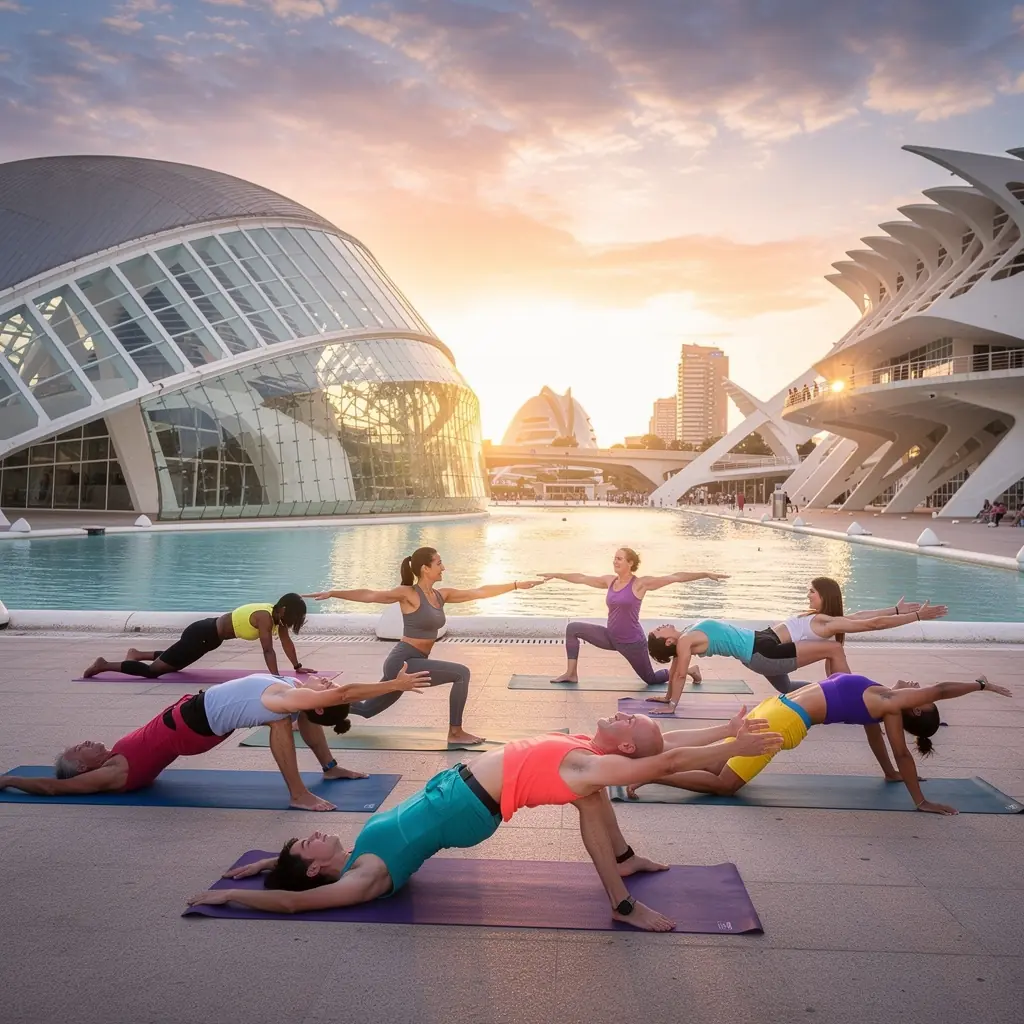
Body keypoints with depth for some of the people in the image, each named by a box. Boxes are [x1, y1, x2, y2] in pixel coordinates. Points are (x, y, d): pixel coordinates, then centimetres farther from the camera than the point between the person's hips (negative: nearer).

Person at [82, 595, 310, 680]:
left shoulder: (274, 614, 1)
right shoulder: (265, 617, -26)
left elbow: (286, 641, 10)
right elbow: (268, 650, -32)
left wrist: (297, 666, 11)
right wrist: (275, 678, -36)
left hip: (208, 631, 10)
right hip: (202, 635, -10)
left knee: (172, 662, 33)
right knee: (153, 670, -4)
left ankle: (137, 654, 45)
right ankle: (104, 665, 7)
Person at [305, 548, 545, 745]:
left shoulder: (441, 595, 7)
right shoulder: (408, 594, -13)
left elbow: (480, 592, 8)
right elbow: (369, 595, -20)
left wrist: (517, 585, 6)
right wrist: (333, 593, -30)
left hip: (412, 663, 8)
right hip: (403, 662, -8)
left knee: (367, 709, 19)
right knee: (461, 673, -15)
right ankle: (455, 732, -5)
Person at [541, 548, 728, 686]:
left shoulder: (641, 583, -16)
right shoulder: (609, 581, 0)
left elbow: (675, 577, -20)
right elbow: (581, 578, 9)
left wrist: (706, 574, -23)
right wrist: (556, 575, 12)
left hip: (632, 642, -6)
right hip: (610, 637, 6)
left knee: (651, 680, 9)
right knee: (573, 628, -2)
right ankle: (571, 673, 6)